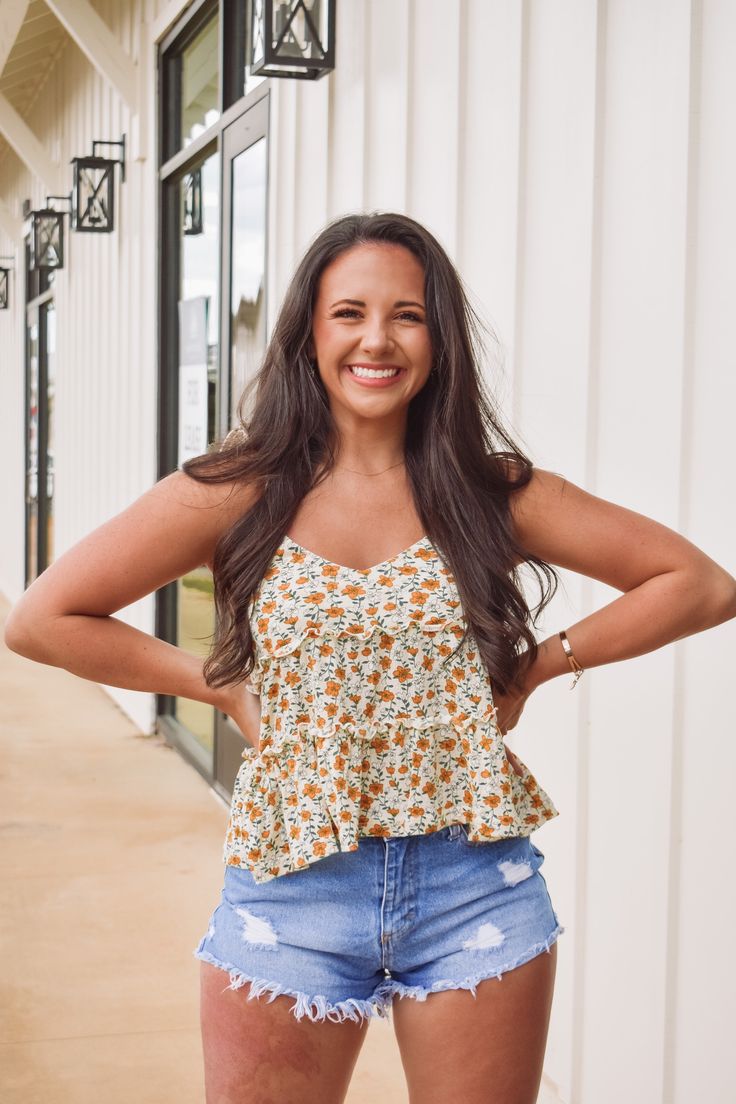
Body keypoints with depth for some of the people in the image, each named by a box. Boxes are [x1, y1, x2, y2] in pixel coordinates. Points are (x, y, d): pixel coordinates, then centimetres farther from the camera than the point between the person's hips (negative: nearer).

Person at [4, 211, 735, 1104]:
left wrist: (542, 663, -3)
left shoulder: (491, 492, 1)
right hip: (291, 892, -1)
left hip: (475, 892, 1)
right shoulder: (240, 494, -2)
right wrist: (221, 686, -4)